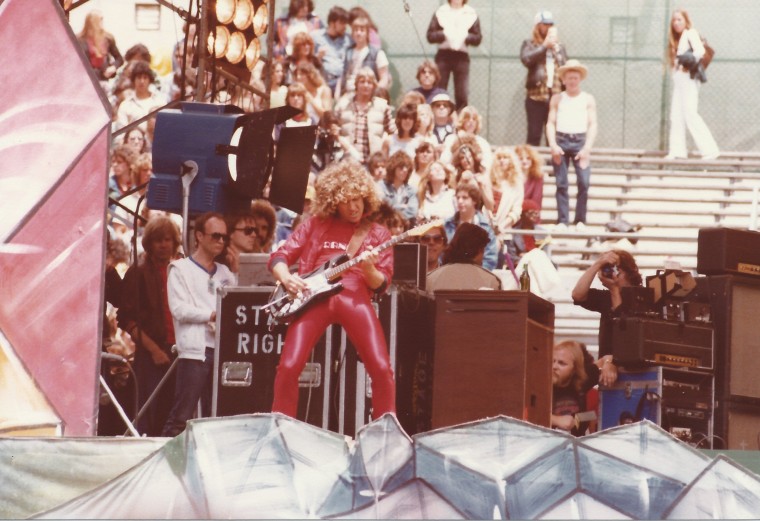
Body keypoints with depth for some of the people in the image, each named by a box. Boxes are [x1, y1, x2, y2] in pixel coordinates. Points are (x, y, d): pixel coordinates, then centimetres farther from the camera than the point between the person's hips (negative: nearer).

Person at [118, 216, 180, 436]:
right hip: (150, 357, -3)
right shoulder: (138, 274, 5)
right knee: (149, 420, -7)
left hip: (179, 352, 3)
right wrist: (154, 349, -9)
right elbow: (126, 319, -1)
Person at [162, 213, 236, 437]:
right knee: (182, 416, -10)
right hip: (195, 350, -5)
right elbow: (179, 309, -8)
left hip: (222, 350, 5)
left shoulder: (225, 273, 21)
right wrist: (212, 315, -14)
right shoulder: (181, 269, 5)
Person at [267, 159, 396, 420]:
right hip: (314, 297, 0)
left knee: (381, 369, -15)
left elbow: (382, 285, 11)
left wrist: (368, 268, -12)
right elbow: (279, 256, 15)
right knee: (289, 367, -15)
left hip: (354, 298, 0)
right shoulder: (316, 224, 17)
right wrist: (286, 277, -7)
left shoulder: (378, 234, 17)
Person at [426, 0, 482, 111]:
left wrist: (466, 36, -15)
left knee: (462, 95, -3)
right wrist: (444, 33, -17)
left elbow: (477, 39, 4)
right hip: (443, 55, 0)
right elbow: (430, 36, 0)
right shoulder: (440, 12, 4)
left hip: (462, 56, 0)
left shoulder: (471, 14, 5)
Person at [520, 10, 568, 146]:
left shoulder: (559, 47, 18)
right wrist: (545, 46, -11)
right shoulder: (530, 44, 7)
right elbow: (526, 59, -13)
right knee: (534, 135, -5)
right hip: (536, 96, -3)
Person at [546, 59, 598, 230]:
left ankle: (580, 220, -5)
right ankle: (562, 221, 0)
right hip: (561, 141, 1)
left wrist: (587, 148, -9)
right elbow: (551, 123, 6)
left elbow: (592, 124, 3)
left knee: (584, 182, -13)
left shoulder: (588, 99, 9)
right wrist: (553, 145, -8)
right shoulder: (557, 99, 12)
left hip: (580, 141, -1)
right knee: (561, 183, -3)